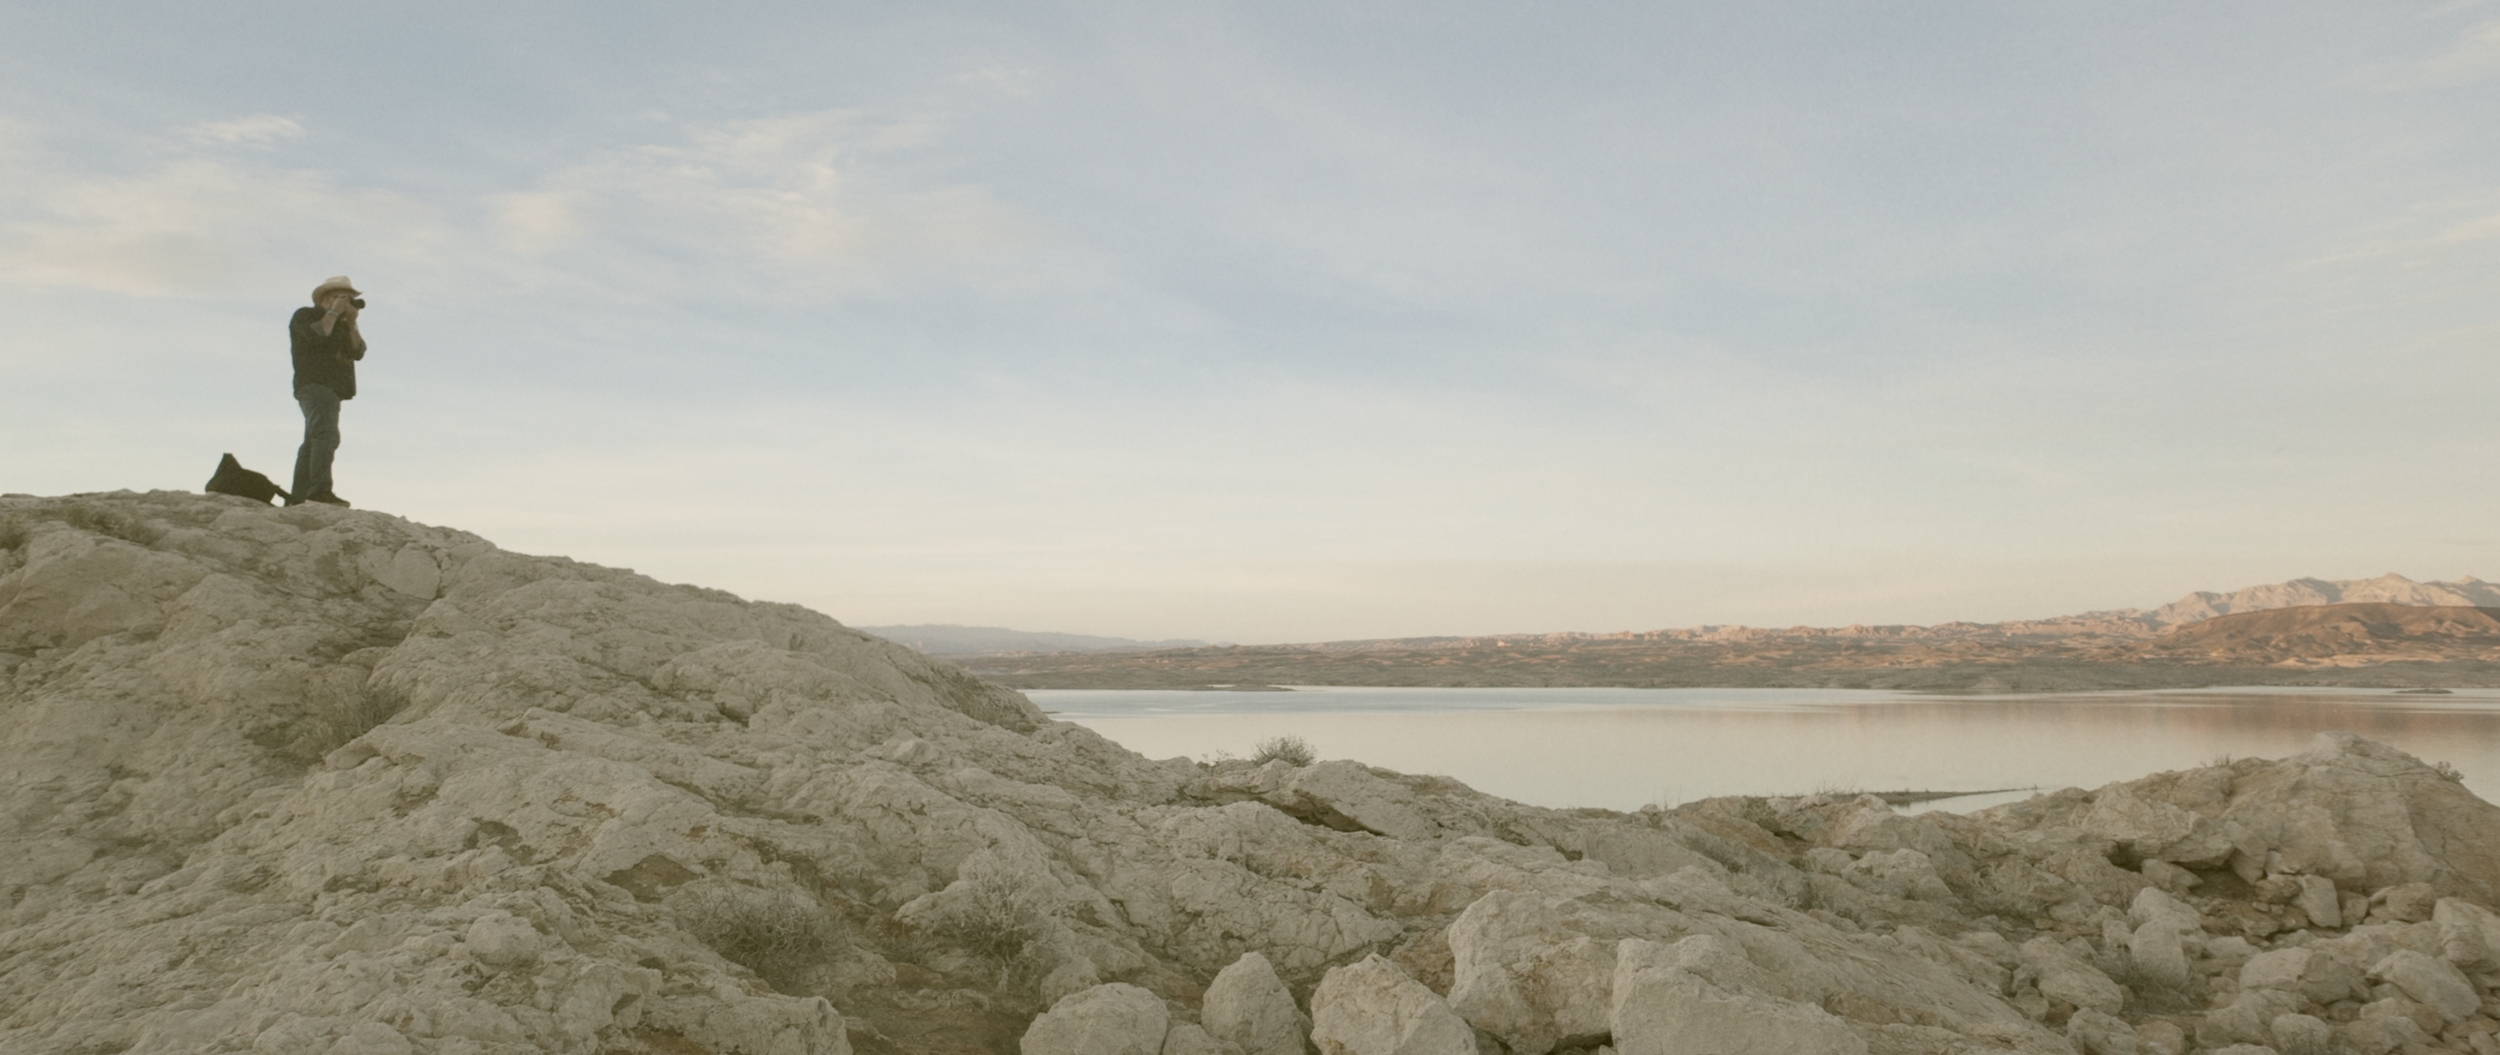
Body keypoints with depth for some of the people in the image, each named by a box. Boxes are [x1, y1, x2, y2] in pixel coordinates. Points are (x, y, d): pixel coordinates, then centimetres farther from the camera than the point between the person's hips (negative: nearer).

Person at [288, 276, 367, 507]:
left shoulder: (341, 325, 26)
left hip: (331, 390, 9)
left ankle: (297, 496, 9)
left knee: (314, 442, 8)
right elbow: (316, 335, -16)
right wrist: (334, 312, -6)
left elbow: (358, 352, 11)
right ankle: (320, 488, -37)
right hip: (314, 385, -9)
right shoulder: (305, 315, 5)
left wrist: (352, 322, 2)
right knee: (326, 434, -26)